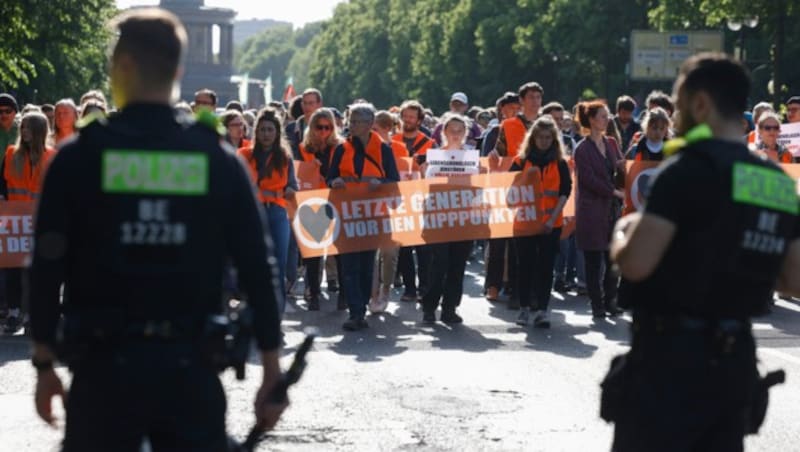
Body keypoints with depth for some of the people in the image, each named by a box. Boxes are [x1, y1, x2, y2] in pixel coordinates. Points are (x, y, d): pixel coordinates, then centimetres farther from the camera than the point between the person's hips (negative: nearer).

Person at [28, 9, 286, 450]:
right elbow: (258, 269, -1)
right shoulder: (219, 160, 1)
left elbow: (48, 267, -4)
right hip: (190, 365, 1)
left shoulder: (78, 156, -3)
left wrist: (44, 363, 5)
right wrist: (272, 372, 5)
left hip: (104, 365, -1)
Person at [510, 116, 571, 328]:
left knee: (546, 266, -1)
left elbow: (565, 192, -1)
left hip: (551, 224, 0)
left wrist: (553, 218, -10)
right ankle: (524, 308, 13)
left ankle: (542, 309, -1)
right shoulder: (521, 161, 4)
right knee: (525, 265, 4)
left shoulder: (560, 163, 4)